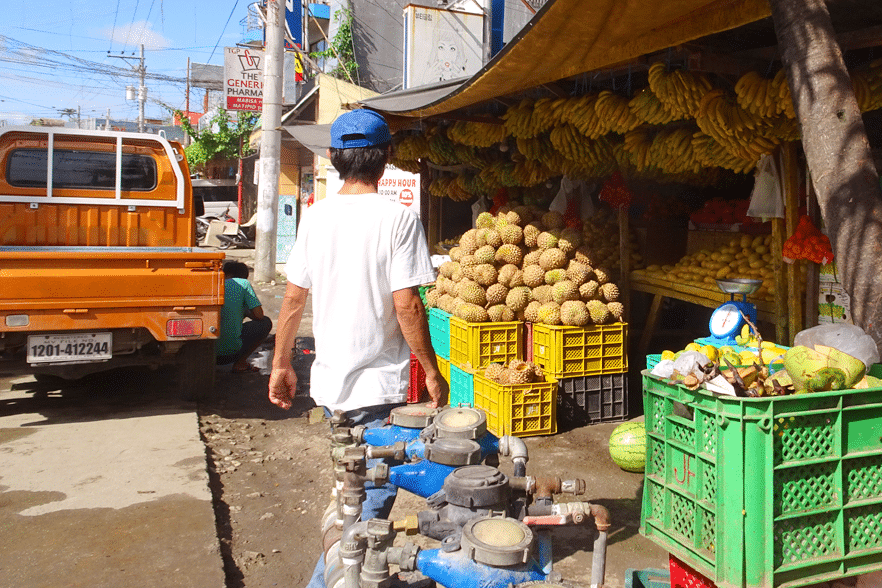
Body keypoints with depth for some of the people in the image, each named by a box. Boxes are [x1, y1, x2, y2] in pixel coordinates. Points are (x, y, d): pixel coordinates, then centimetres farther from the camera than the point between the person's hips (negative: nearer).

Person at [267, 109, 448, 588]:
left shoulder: (316, 216, 1)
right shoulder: (398, 219, -14)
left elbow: (293, 297, 4)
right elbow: (406, 305, -17)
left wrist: (281, 364, 15)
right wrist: (432, 372, -6)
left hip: (329, 382, 6)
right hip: (379, 385, -6)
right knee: (371, 499, 8)